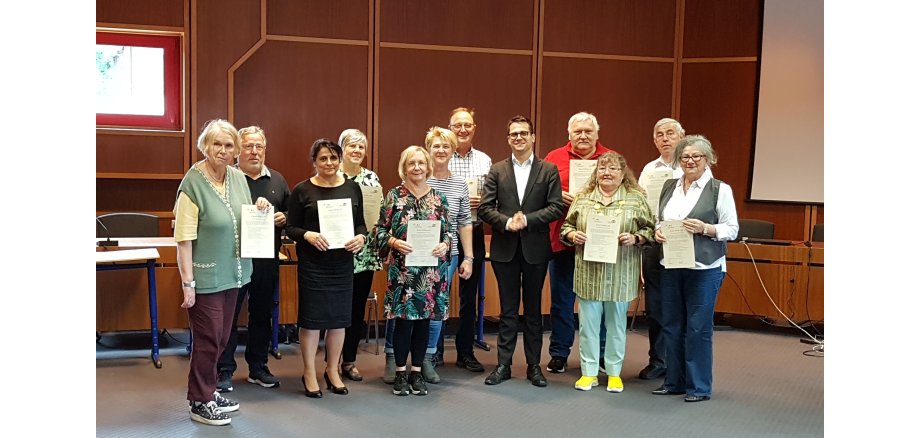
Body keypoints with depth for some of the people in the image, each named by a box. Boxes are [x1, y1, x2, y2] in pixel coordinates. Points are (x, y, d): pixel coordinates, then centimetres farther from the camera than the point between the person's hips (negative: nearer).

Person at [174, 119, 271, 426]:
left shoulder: (238, 178, 4)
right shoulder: (192, 184, -16)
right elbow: (184, 238, -18)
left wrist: (260, 208, -3)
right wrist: (187, 283, -19)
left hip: (232, 273, 7)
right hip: (205, 276, -7)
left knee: (221, 338, 16)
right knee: (208, 339, 2)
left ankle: (209, 391, 33)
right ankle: (199, 403, 19)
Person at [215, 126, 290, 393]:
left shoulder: (277, 180, 12)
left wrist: (283, 218, -5)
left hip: (267, 260, 4)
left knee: (262, 315, 13)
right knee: (229, 315, 3)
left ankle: (258, 368, 26)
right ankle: (224, 371, 14)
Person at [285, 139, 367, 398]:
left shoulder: (352, 188, 7)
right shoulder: (302, 190, -2)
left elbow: (361, 223, 10)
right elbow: (291, 228, -2)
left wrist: (361, 237, -11)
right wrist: (308, 235, -21)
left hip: (343, 263, 3)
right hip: (312, 265, -3)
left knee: (339, 318, 10)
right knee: (311, 318, 3)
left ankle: (333, 370, 26)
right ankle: (310, 374, 18)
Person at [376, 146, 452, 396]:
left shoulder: (439, 198, 7)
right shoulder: (394, 196, 1)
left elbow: (448, 231, 10)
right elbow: (381, 230, 2)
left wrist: (445, 245, -10)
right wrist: (394, 242, -15)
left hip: (431, 269, 2)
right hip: (402, 269, -2)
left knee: (424, 319, 8)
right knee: (403, 319, 0)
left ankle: (417, 371, 20)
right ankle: (400, 373, 14)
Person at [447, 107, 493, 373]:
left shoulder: (484, 161, 9)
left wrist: (482, 202, -11)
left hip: (473, 233, 3)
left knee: (469, 295, 10)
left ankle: (465, 352, 21)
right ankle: (435, 350, 17)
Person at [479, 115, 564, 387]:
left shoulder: (548, 170, 3)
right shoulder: (497, 170, 5)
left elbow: (557, 207, -5)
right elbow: (485, 208, -1)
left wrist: (527, 219, -16)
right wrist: (507, 222, -17)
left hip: (535, 249, 0)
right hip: (505, 249, 1)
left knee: (533, 309, 9)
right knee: (508, 309, 8)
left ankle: (534, 366, 19)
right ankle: (503, 365, 15)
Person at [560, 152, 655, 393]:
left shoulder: (636, 199, 3)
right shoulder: (582, 199, 7)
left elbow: (649, 229, 3)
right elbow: (566, 226, 11)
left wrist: (635, 238, -15)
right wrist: (573, 235, -9)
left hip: (620, 276, -1)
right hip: (588, 273, 1)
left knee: (616, 323, 9)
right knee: (588, 323, 5)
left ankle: (614, 372, 21)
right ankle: (589, 372, 16)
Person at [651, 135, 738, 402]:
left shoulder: (720, 189, -3)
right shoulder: (669, 187, 12)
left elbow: (732, 230, -3)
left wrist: (705, 228, -19)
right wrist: (657, 232, -3)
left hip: (704, 269, -5)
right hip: (671, 267, 5)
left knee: (698, 328, -2)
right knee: (671, 326, 10)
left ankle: (699, 387, 10)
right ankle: (674, 382, 23)